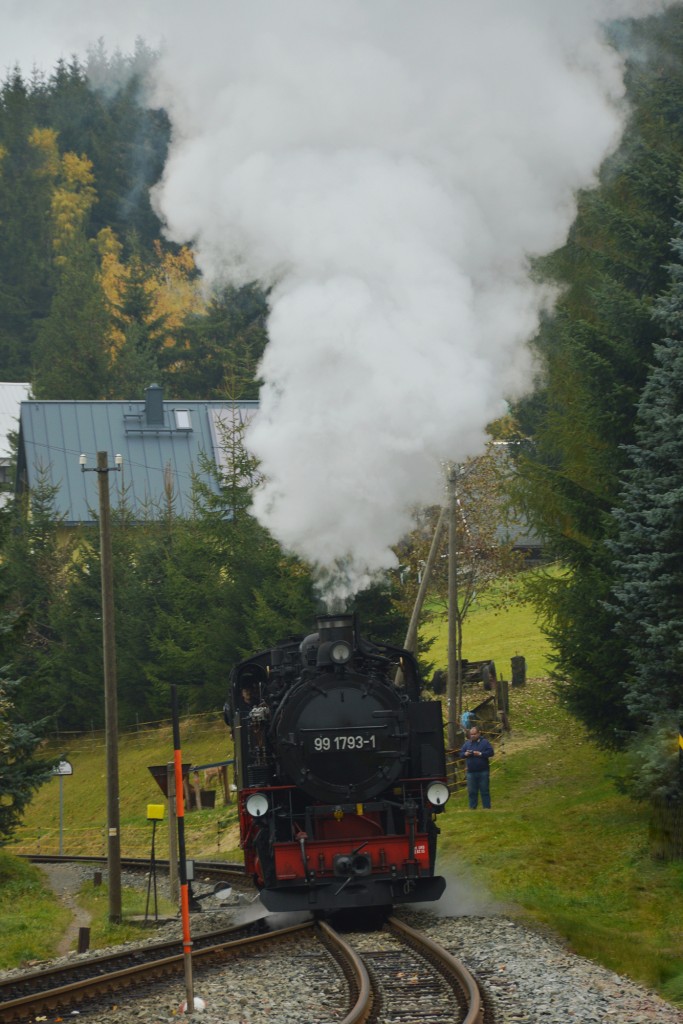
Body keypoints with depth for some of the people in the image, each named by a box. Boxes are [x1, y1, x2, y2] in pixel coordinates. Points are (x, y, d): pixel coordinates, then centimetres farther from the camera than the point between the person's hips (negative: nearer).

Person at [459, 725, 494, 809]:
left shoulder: (484, 742, 1)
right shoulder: (467, 743, 12)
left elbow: (490, 752, -6)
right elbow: (461, 753, 13)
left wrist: (480, 754, -17)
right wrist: (465, 754, -9)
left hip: (483, 771, -3)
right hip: (471, 771, 4)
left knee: (485, 790, -1)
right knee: (472, 791, 4)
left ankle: (487, 807, 3)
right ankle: (472, 807, 11)